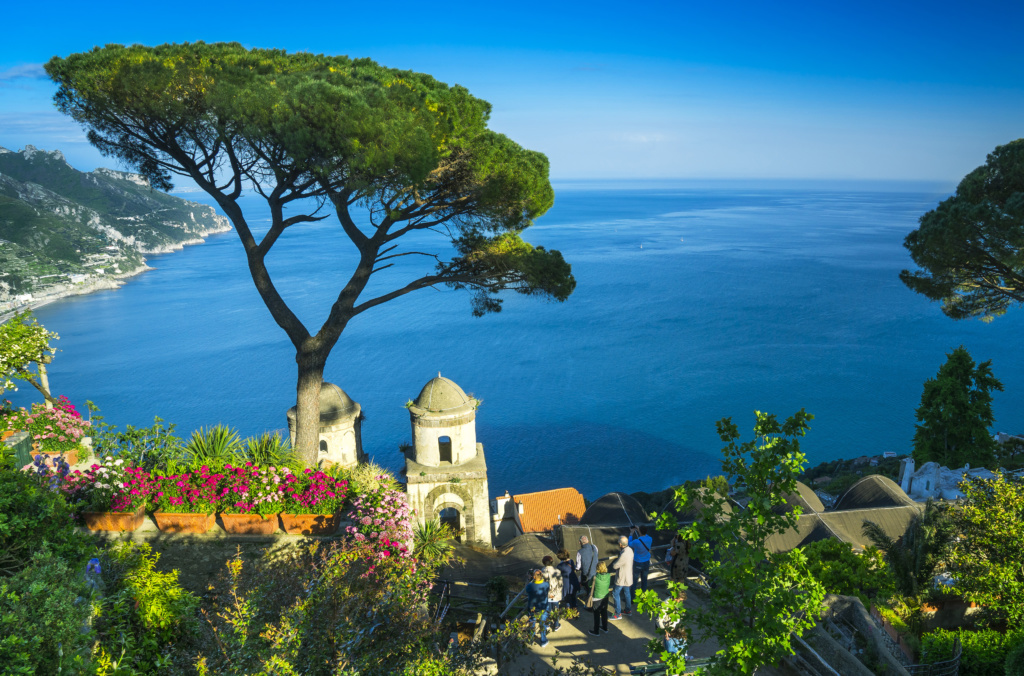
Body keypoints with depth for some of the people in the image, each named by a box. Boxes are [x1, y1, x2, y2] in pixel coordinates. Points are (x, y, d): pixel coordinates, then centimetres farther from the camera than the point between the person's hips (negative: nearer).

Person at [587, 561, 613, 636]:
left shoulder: (595, 577, -26)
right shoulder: (609, 576, -15)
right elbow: (610, 586, 2)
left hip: (597, 598, -4)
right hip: (605, 597, 4)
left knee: (597, 615, 12)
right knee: (604, 613, 23)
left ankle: (596, 631, 25)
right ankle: (605, 628, 40)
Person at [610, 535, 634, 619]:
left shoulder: (624, 554, -33)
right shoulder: (629, 550, -4)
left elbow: (615, 566, -24)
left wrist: (616, 561, -6)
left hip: (622, 578, -9)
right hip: (628, 577, 9)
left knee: (615, 594, 4)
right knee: (626, 592, 24)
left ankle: (618, 614, 12)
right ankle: (629, 610, 38)